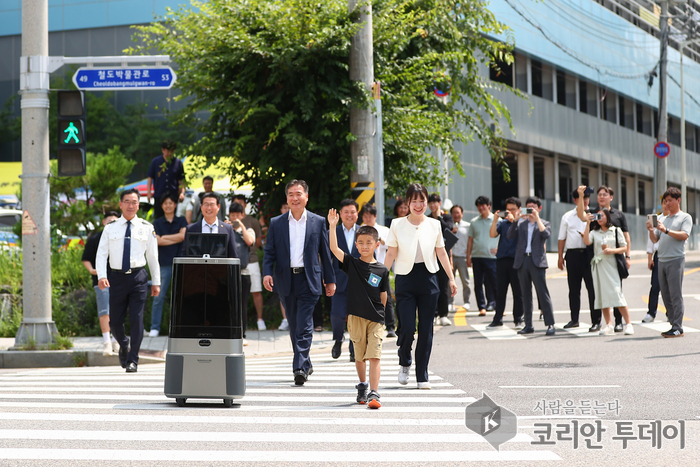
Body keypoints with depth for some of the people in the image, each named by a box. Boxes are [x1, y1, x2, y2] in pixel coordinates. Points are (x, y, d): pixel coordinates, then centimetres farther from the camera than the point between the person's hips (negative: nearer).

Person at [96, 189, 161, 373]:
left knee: (137, 319, -7)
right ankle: (123, 346, 35)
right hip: (117, 277, 1)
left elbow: (153, 256, 10)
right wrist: (101, 276, -13)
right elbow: (101, 254, 3)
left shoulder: (146, 228, 6)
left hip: (138, 277, -1)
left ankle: (133, 360, 0)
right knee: (115, 320, 5)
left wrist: (156, 282, 9)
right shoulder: (110, 228, 7)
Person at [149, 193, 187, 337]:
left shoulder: (181, 221, 11)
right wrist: (177, 239, -5)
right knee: (159, 296, -3)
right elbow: (157, 240, -5)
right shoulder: (157, 223, 9)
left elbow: (183, 235, -5)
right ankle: (155, 328, 1)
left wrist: (165, 237, -4)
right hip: (163, 263, -1)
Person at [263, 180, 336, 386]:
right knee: (294, 327, 10)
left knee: (304, 327, -11)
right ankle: (306, 365, 23)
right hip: (286, 281, 3)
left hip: (309, 280, -3)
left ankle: (300, 368, -16)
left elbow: (325, 252, 7)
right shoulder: (276, 223, 8)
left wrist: (330, 280, 6)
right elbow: (269, 252, 6)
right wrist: (267, 273, -11)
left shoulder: (318, 222, 5)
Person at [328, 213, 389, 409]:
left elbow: (383, 296, 9)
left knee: (374, 356, -9)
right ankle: (362, 386, 33)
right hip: (355, 317, 1)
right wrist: (332, 225, -18)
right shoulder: (352, 264, 1)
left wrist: (378, 312, 9)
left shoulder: (382, 270, 1)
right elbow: (334, 248, -11)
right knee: (359, 356, 13)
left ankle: (373, 393, -13)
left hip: (375, 319, -1)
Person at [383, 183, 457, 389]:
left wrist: (451, 278, 7)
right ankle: (404, 364, 19)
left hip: (428, 279, 2)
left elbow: (441, 253, 10)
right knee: (407, 328, -10)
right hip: (405, 280, -2)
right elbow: (391, 254, 2)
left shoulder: (434, 225, 6)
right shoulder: (397, 225, 1)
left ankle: (422, 376, 10)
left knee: (426, 329, 2)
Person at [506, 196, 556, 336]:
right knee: (526, 295, 7)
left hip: (537, 261, -4)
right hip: (522, 261, 4)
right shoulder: (521, 224, 17)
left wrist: (537, 218, -11)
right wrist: (514, 220, -6)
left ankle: (550, 324, -7)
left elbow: (546, 234, -12)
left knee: (543, 293, -8)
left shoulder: (544, 223, 9)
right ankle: (528, 325, 11)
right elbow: (510, 235, 3)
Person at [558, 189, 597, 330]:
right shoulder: (567, 216, 14)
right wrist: (560, 257, 9)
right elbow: (562, 238, 15)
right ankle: (574, 319, 18)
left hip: (588, 253, -3)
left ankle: (596, 321, -4)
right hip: (572, 254, 3)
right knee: (573, 288, 9)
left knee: (592, 288, -6)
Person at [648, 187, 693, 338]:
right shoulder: (664, 219, 22)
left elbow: (684, 235, -12)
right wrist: (651, 230, 0)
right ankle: (673, 324, 9)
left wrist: (666, 230, -20)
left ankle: (678, 328, -9)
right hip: (662, 260, 7)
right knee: (666, 295, 4)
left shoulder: (685, 217, 4)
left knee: (675, 295, -9)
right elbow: (655, 240, 20)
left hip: (676, 259, -7)